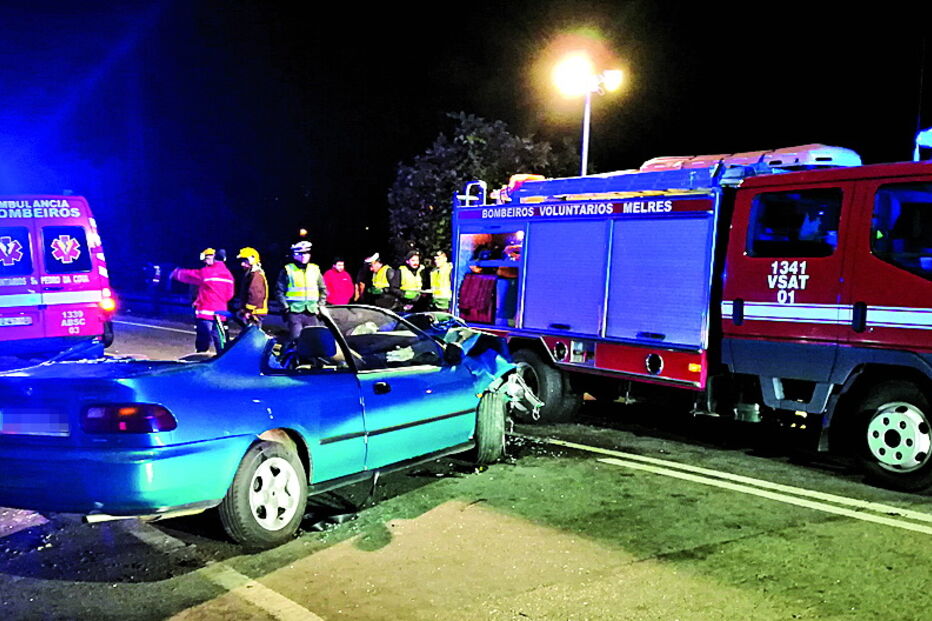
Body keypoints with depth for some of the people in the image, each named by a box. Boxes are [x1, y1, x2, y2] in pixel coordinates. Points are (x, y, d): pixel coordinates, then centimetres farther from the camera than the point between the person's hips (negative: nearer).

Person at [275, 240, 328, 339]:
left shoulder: (315, 269, 12)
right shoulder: (288, 270, 2)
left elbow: (323, 289, 20)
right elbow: (279, 291, 3)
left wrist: (320, 305, 10)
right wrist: (285, 307, -5)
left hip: (311, 312, 3)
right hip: (294, 312, -3)